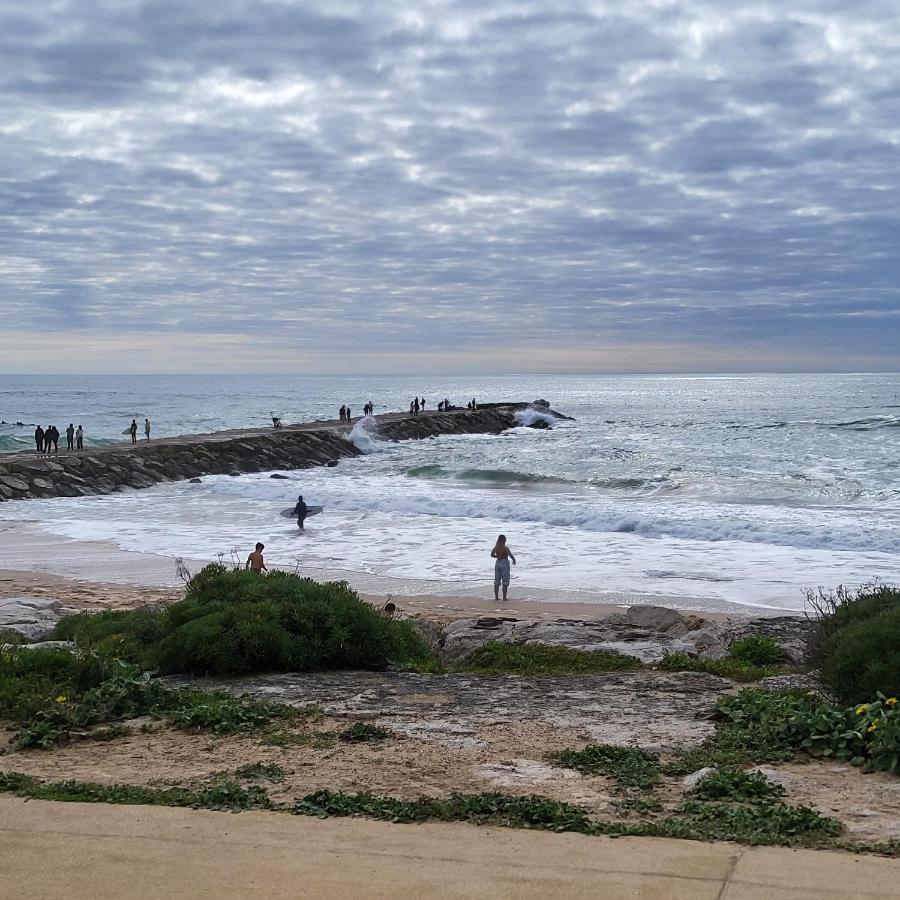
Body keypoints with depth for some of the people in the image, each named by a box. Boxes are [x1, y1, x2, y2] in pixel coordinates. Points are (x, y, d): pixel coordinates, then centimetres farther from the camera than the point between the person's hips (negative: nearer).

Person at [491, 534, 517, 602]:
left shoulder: (496, 547, 2)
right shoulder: (505, 547, -15)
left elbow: (492, 554, 14)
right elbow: (510, 555, -17)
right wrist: (514, 560, 0)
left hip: (497, 563, 6)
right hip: (504, 562, -6)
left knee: (497, 581, 11)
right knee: (505, 582, 1)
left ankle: (496, 597, 12)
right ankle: (504, 597, 0)